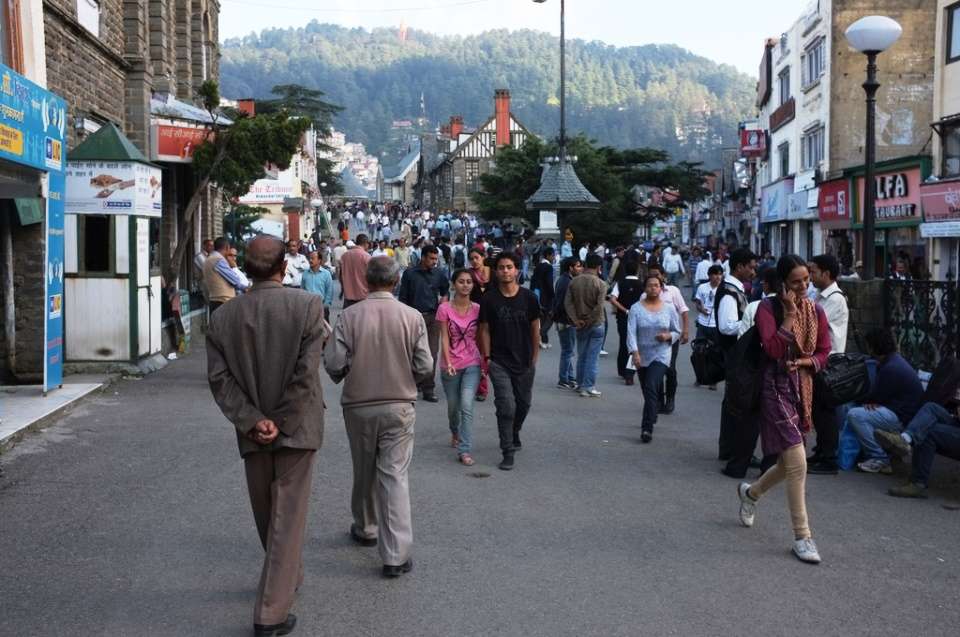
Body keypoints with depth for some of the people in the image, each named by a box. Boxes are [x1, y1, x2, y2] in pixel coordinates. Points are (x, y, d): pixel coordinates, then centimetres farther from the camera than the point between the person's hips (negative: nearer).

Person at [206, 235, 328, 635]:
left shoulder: (223, 317, -1)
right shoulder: (308, 305, -11)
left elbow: (219, 378, -6)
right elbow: (306, 373, -16)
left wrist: (252, 421, -8)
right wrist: (282, 424, -8)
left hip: (251, 434, 3)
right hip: (297, 428, -3)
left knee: (267, 514, 21)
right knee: (288, 517, 4)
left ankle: (288, 578, 42)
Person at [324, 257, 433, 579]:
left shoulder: (349, 316, -10)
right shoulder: (412, 317, -8)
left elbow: (334, 363, -11)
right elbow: (425, 366, -8)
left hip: (358, 405, 1)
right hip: (399, 406, -1)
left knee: (364, 473, 19)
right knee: (395, 476, 0)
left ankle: (366, 529, 39)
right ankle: (396, 555, -4)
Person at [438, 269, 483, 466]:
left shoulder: (477, 309, 0)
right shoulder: (445, 309, -6)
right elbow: (444, 338, -8)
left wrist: (485, 363, 6)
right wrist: (448, 363, -18)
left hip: (472, 365, 0)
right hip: (451, 366, 0)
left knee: (467, 407, -15)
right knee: (453, 407, 16)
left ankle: (464, 450, -11)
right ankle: (455, 433, 47)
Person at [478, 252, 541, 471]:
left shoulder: (528, 297, -3)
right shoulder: (489, 299, -6)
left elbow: (535, 329, 5)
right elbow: (485, 330, 0)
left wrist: (534, 358, 6)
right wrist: (487, 357, -4)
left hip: (524, 362, 2)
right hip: (499, 362, -2)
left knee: (523, 403, 16)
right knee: (506, 406, -11)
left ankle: (514, 433, 45)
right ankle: (508, 452, -2)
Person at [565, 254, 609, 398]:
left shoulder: (574, 282, 0)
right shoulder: (600, 284, -13)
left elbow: (567, 303, -6)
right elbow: (599, 307, -21)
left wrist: (576, 320, -7)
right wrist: (590, 321, -11)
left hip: (580, 325, 4)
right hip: (596, 325, -4)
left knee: (581, 356, 15)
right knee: (593, 357, 1)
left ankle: (581, 384, 22)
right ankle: (589, 387, 1)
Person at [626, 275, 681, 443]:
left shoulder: (669, 308, 0)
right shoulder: (636, 308, -3)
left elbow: (677, 332, 8)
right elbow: (631, 333, -12)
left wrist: (668, 336, -15)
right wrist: (635, 353, -25)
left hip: (661, 355, -2)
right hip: (642, 356, 2)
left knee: (651, 389, -17)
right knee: (648, 392, 14)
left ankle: (647, 428, -19)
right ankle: (651, 418, 39)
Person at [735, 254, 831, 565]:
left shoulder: (816, 311, 7)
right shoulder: (768, 308, -9)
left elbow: (824, 353, 8)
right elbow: (773, 349, -21)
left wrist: (803, 361, -11)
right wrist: (790, 314, -18)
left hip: (803, 389, 7)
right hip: (777, 388, -6)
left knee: (788, 463, 16)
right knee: (797, 463, -12)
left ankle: (750, 492, 45)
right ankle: (802, 537, -2)